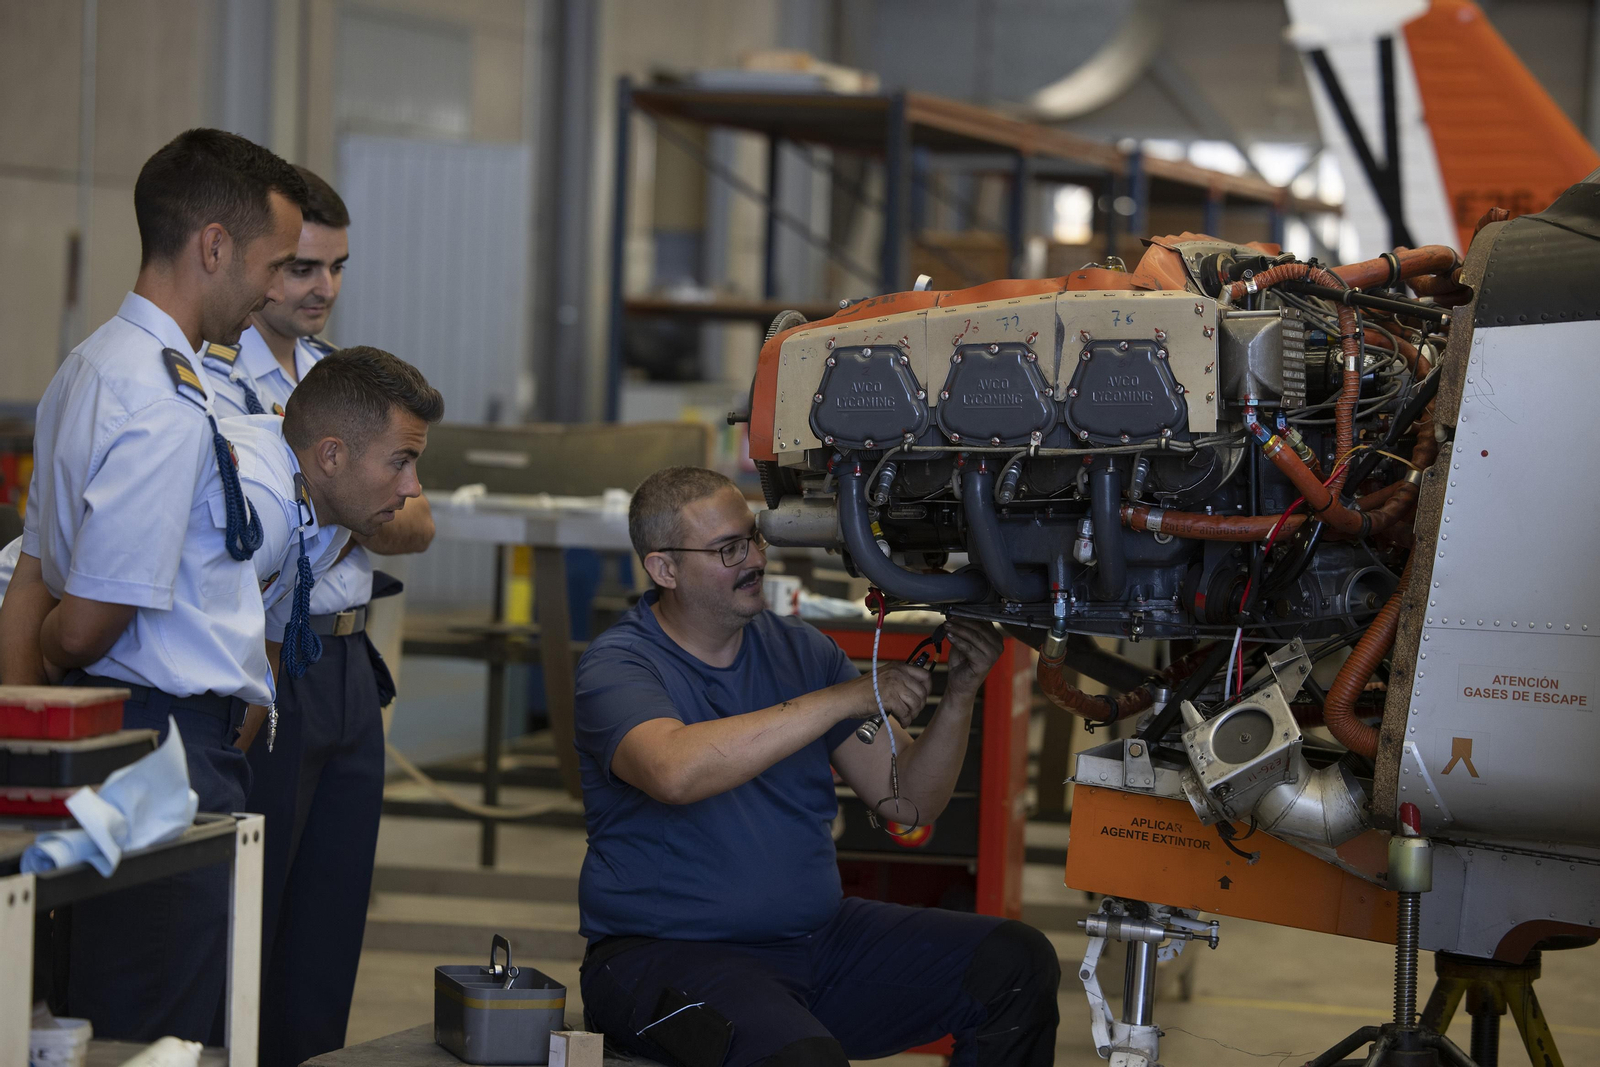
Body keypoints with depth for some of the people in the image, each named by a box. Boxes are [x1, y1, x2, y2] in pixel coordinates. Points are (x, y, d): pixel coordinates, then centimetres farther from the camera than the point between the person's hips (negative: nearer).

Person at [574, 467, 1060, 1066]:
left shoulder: (800, 650, 9)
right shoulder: (618, 665, -9)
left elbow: (908, 802, 9)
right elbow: (674, 771, -33)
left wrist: (959, 695, -10)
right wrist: (844, 698, -28)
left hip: (814, 937, 7)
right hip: (667, 951, -7)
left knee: (1018, 964, -4)